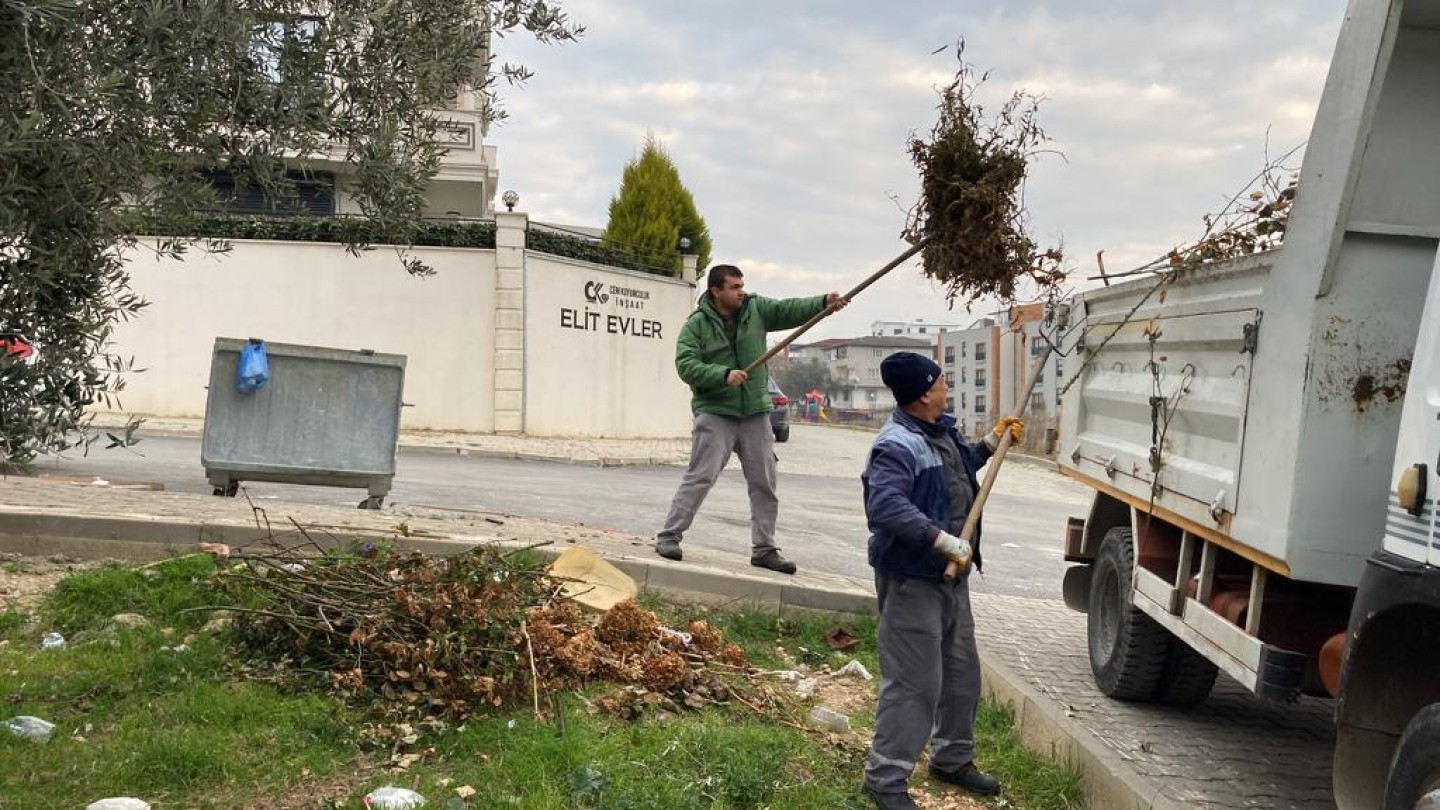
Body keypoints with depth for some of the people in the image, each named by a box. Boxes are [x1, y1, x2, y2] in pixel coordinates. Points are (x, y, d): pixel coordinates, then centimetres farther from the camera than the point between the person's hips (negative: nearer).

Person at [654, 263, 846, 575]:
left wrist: (824, 302, -20)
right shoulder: (697, 324, -7)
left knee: (765, 484, 8)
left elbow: (789, 310, -4)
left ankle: (764, 549, 18)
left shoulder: (756, 309, 4)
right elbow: (686, 365, -15)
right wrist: (724, 374, -27)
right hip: (715, 413, -5)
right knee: (700, 477, -8)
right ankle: (669, 536, 2)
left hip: (756, 413, 5)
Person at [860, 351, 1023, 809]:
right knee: (913, 683, -6)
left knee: (962, 674, 20)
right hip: (911, 581, -10)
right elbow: (886, 506, -38)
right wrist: (944, 541, -37)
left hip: (951, 576, 10)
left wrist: (991, 444, 22)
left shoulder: (941, 431, 9)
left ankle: (952, 760, 37)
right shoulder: (897, 445, -24)